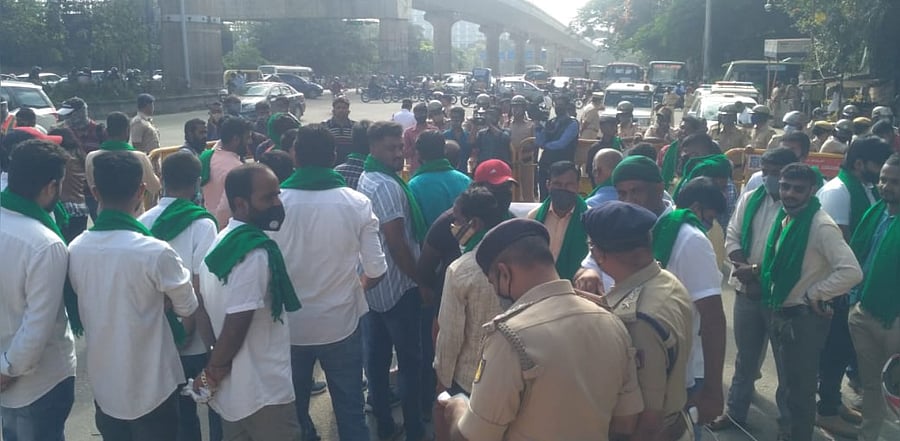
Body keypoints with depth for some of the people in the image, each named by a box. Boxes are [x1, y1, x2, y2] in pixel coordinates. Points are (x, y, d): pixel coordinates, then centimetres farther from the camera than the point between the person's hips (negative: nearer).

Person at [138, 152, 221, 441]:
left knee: (178, 411, 18)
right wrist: (214, 348, -15)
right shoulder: (201, 225, -17)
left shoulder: (142, 222, -1)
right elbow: (201, 292, -21)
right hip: (194, 342, -5)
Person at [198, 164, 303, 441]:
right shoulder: (255, 254, -24)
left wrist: (215, 370, 11)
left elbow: (208, 313, 9)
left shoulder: (221, 242, 5)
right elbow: (236, 326, -25)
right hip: (263, 393, -9)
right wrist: (211, 374, -10)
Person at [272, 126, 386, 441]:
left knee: (292, 412, 20)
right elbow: (376, 272, -9)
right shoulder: (357, 203, -11)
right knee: (350, 411, 15)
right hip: (341, 323, 0)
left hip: (290, 325, 1)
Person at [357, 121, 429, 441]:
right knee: (410, 360, 2)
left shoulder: (367, 179, 10)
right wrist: (421, 282, -15)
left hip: (370, 283, 9)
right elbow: (397, 244, -23)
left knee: (377, 357, 14)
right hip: (398, 286, -9)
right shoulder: (388, 186, -21)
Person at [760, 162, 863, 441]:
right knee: (786, 382, 22)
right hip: (779, 313, 8)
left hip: (803, 318, -8)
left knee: (799, 388, 5)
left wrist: (813, 296, -19)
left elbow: (852, 271, -29)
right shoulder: (784, 218, 4)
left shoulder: (821, 226, -20)